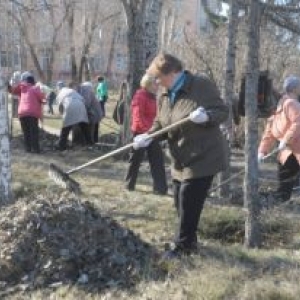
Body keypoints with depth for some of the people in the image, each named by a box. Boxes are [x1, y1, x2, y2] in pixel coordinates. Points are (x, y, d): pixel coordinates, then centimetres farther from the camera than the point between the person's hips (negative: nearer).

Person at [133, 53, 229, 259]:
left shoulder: (203, 86, -15)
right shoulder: (164, 96, 6)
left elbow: (223, 111, -12)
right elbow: (161, 124, 12)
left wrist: (207, 116, -33)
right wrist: (149, 136, -8)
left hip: (203, 158, -8)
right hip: (181, 161, 8)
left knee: (189, 204, -5)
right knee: (180, 203, 15)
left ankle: (183, 246, 13)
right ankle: (189, 241, 33)